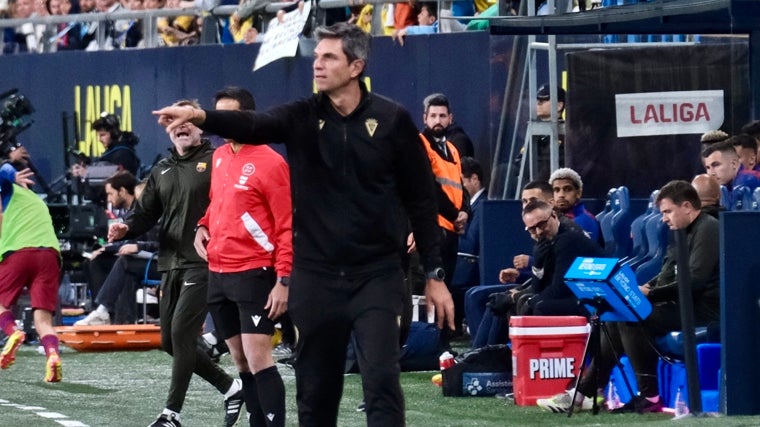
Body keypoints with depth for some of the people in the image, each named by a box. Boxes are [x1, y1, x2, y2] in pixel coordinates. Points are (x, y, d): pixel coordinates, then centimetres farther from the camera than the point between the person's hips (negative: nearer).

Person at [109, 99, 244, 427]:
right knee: (170, 341, 8)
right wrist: (126, 228, -3)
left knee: (181, 332, -13)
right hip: (170, 265, 8)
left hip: (203, 263, -8)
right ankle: (230, 388, 23)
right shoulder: (162, 171, 18)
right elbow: (146, 215, 18)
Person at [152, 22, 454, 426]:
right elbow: (252, 125, -18)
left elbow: (421, 200, 2)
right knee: (316, 391, 7)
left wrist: (434, 275, 1)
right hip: (315, 276, 3)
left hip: (376, 276, -3)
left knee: (381, 381, -12)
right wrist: (200, 117, -39)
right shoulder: (303, 117, 2)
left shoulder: (391, 120, -2)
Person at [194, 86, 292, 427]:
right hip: (218, 274, 8)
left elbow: (288, 226, -11)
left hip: (254, 274, -8)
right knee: (241, 361, 9)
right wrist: (204, 226, 8)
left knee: (258, 359, -13)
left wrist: (283, 281, -17)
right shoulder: (219, 157, 12)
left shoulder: (269, 163, -11)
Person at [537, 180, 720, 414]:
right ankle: (585, 390, 1)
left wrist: (651, 294, -20)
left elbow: (695, 280, -22)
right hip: (683, 304, 10)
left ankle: (649, 397, -22)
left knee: (633, 319, -23)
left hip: (704, 307, -10)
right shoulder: (683, 233, 19)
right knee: (616, 320, 3)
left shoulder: (707, 230, -13)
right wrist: (646, 288, -1)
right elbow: (669, 276, 20)